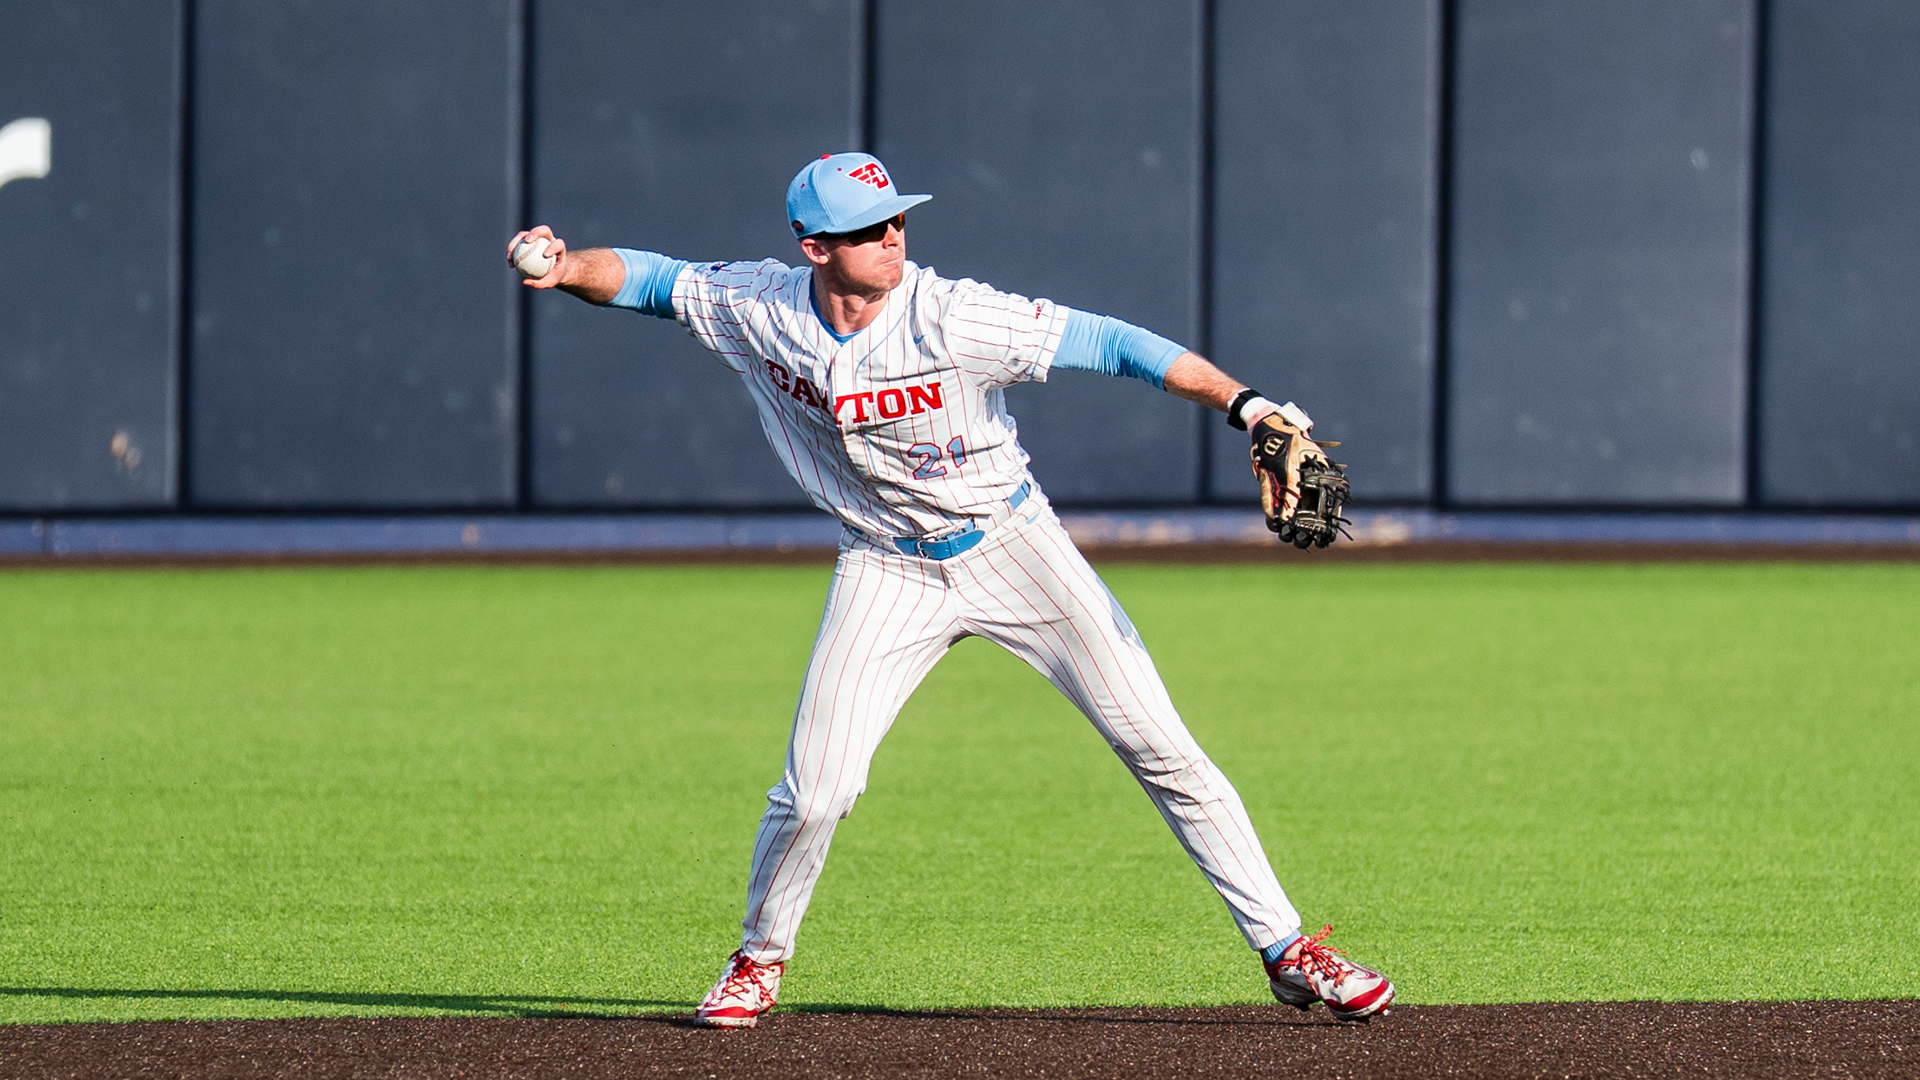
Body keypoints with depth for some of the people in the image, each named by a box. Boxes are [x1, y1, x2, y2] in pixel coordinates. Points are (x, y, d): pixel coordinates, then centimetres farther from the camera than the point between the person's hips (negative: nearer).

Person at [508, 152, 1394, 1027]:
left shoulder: (951, 319, -24)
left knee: (1161, 750, -6)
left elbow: (1107, 343, -26)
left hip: (1013, 549, -2)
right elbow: (647, 278, -1)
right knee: (814, 791, -7)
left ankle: (1286, 950, 3)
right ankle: (758, 962, 20)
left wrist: (1246, 406, -34)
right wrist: (564, 267, -22)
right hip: (888, 574, 2)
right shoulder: (757, 310, -13)